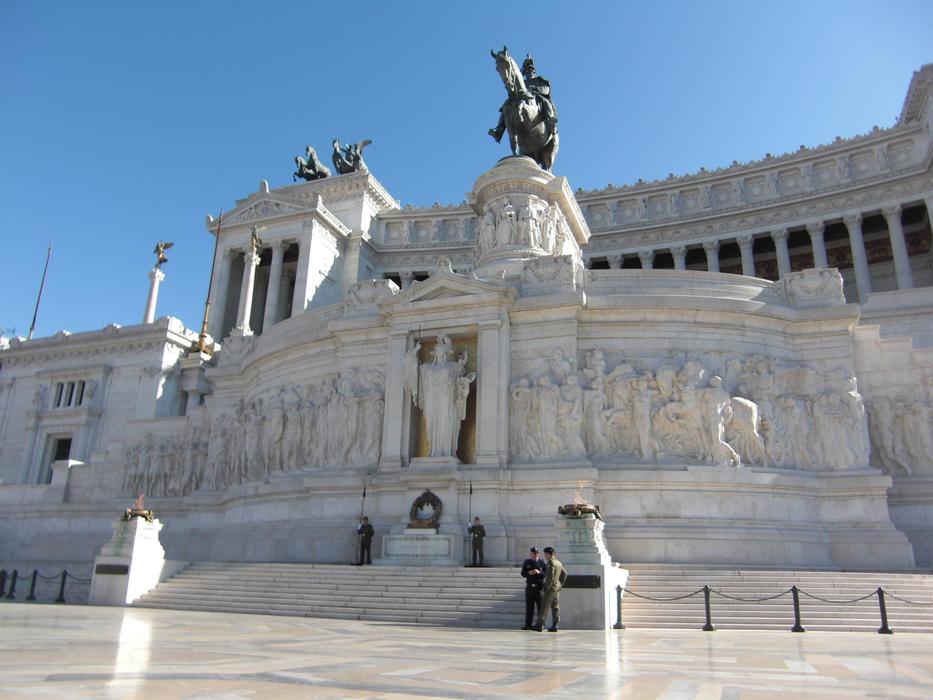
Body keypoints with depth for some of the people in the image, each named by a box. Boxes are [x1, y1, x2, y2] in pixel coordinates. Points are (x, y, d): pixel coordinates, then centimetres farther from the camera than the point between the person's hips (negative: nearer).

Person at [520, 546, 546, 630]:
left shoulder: (541, 562, 2)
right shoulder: (526, 562, 8)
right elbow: (523, 574, 6)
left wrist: (539, 572, -20)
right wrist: (529, 573, -13)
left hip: (539, 587, -2)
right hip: (529, 587, 2)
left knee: (540, 607, 0)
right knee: (529, 607, 6)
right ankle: (528, 625, 12)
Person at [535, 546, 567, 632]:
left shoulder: (550, 563, -14)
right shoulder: (558, 562, 13)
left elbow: (550, 576, -22)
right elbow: (564, 574, 19)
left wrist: (547, 587, -16)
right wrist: (560, 584, 18)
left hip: (551, 588, -8)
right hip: (557, 588, 8)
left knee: (544, 606, -4)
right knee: (555, 607, 7)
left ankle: (540, 625, -3)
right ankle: (554, 626, 6)